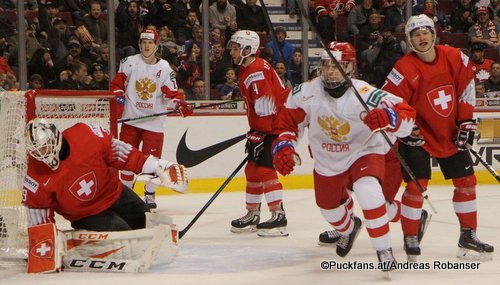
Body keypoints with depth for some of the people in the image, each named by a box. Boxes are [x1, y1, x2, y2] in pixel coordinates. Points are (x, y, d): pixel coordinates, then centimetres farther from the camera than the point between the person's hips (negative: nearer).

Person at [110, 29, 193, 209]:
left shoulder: (164, 68, 1)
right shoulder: (129, 62, 2)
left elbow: (172, 94, 0)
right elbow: (117, 84, 8)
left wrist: (180, 105, -18)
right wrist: (119, 99, -7)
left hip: (154, 121, -1)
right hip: (131, 118, 1)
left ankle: (150, 195, 12)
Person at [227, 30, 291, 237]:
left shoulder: (256, 72, -19)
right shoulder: (247, 69, 15)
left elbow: (265, 105, -24)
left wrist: (258, 133, -22)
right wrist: (254, 132, 22)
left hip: (276, 126, -11)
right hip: (265, 127, 11)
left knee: (264, 168, -16)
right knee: (253, 169, 13)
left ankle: (278, 216, -17)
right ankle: (252, 215, 22)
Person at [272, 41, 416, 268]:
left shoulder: (364, 94, -31)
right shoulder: (306, 93, -19)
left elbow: (407, 114, -36)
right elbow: (288, 121, -2)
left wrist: (387, 118, -56)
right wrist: (283, 146, -17)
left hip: (364, 151, -5)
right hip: (326, 161, 5)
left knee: (368, 190, -33)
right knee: (329, 207, 23)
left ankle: (384, 250, -19)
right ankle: (348, 228, 62)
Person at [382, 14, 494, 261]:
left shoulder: (454, 58, -8)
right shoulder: (405, 69, -21)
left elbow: (466, 86, 6)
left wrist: (466, 121, 4)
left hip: (450, 134, 5)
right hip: (418, 136, -5)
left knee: (466, 180, 7)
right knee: (417, 185, -12)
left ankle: (468, 235, 20)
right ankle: (410, 238, 3)